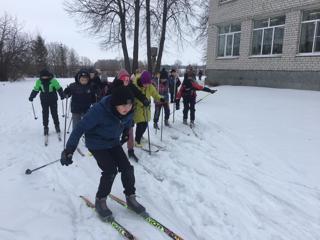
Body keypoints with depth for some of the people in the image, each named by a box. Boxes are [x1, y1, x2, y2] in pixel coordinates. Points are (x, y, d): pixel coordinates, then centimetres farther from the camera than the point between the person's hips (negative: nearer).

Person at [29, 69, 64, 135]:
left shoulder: (53, 81, -12)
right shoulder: (39, 81, -4)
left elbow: (59, 88, -7)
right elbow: (35, 90, 6)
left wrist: (62, 95, -16)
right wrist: (31, 97, 1)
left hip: (53, 100, -2)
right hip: (44, 101, 2)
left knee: (54, 113, 5)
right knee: (45, 114, 5)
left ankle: (57, 126, 21)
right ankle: (45, 127, 16)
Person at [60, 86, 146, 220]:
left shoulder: (128, 112, -18)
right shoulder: (99, 110, -34)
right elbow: (81, 127, -29)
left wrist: (125, 134, 21)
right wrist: (69, 149, -29)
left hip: (114, 143, 5)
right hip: (97, 144, -5)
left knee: (127, 168, -4)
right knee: (110, 171, -15)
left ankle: (130, 198, 17)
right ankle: (100, 201, 9)